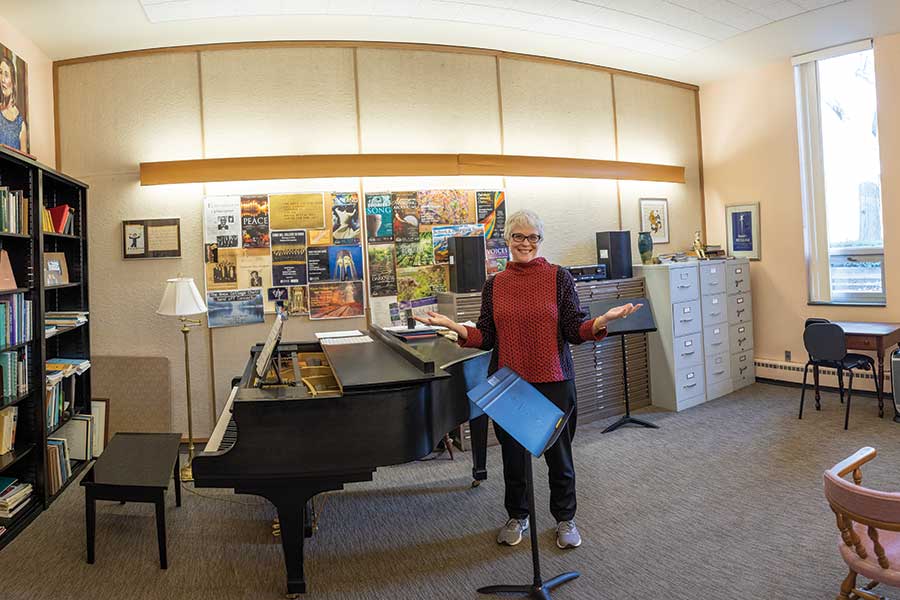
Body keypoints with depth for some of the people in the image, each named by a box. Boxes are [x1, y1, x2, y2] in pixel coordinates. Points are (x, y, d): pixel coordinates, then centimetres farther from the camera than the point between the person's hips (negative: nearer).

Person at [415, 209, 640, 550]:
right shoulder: (494, 285, 5)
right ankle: (517, 517, 37)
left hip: (553, 382, -2)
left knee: (559, 452, 10)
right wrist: (451, 325, -9)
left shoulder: (558, 277, -2)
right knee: (513, 453, 14)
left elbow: (575, 330, -4)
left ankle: (565, 519, 34)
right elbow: (485, 338, 4)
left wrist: (604, 319, -22)